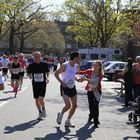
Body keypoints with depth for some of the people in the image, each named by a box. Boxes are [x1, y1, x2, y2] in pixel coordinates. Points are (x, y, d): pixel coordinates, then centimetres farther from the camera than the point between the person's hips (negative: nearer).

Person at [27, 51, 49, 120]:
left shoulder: (44, 64, -3)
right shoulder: (31, 65, -3)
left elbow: (46, 72, 11)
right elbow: (28, 73, 11)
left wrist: (46, 79, -2)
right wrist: (30, 76, -7)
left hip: (43, 84, -2)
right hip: (35, 84, 2)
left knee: (41, 99, -15)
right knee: (37, 99, 7)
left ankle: (43, 109, 14)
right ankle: (40, 113, 26)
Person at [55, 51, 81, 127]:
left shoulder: (76, 66, 3)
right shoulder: (65, 66, -19)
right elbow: (56, 74, -12)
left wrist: (77, 79, 2)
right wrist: (62, 82, -19)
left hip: (72, 87, 7)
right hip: (65, 88, -7)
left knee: (74, 106, 8)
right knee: (68, 105, -17)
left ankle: (68, 121, 23)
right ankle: (60, 114, 15)